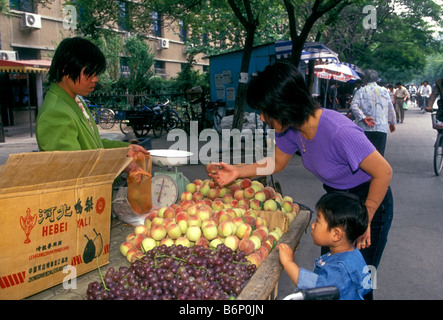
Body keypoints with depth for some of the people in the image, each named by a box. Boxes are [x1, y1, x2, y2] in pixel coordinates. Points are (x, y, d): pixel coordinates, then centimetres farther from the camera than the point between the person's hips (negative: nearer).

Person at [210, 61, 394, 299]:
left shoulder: (339, 132, -35)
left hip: (370, 201, -7)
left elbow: (384, 172, -26)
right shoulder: (291, 129, -12)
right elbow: (277, 162, 6)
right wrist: (238, 171, -5)